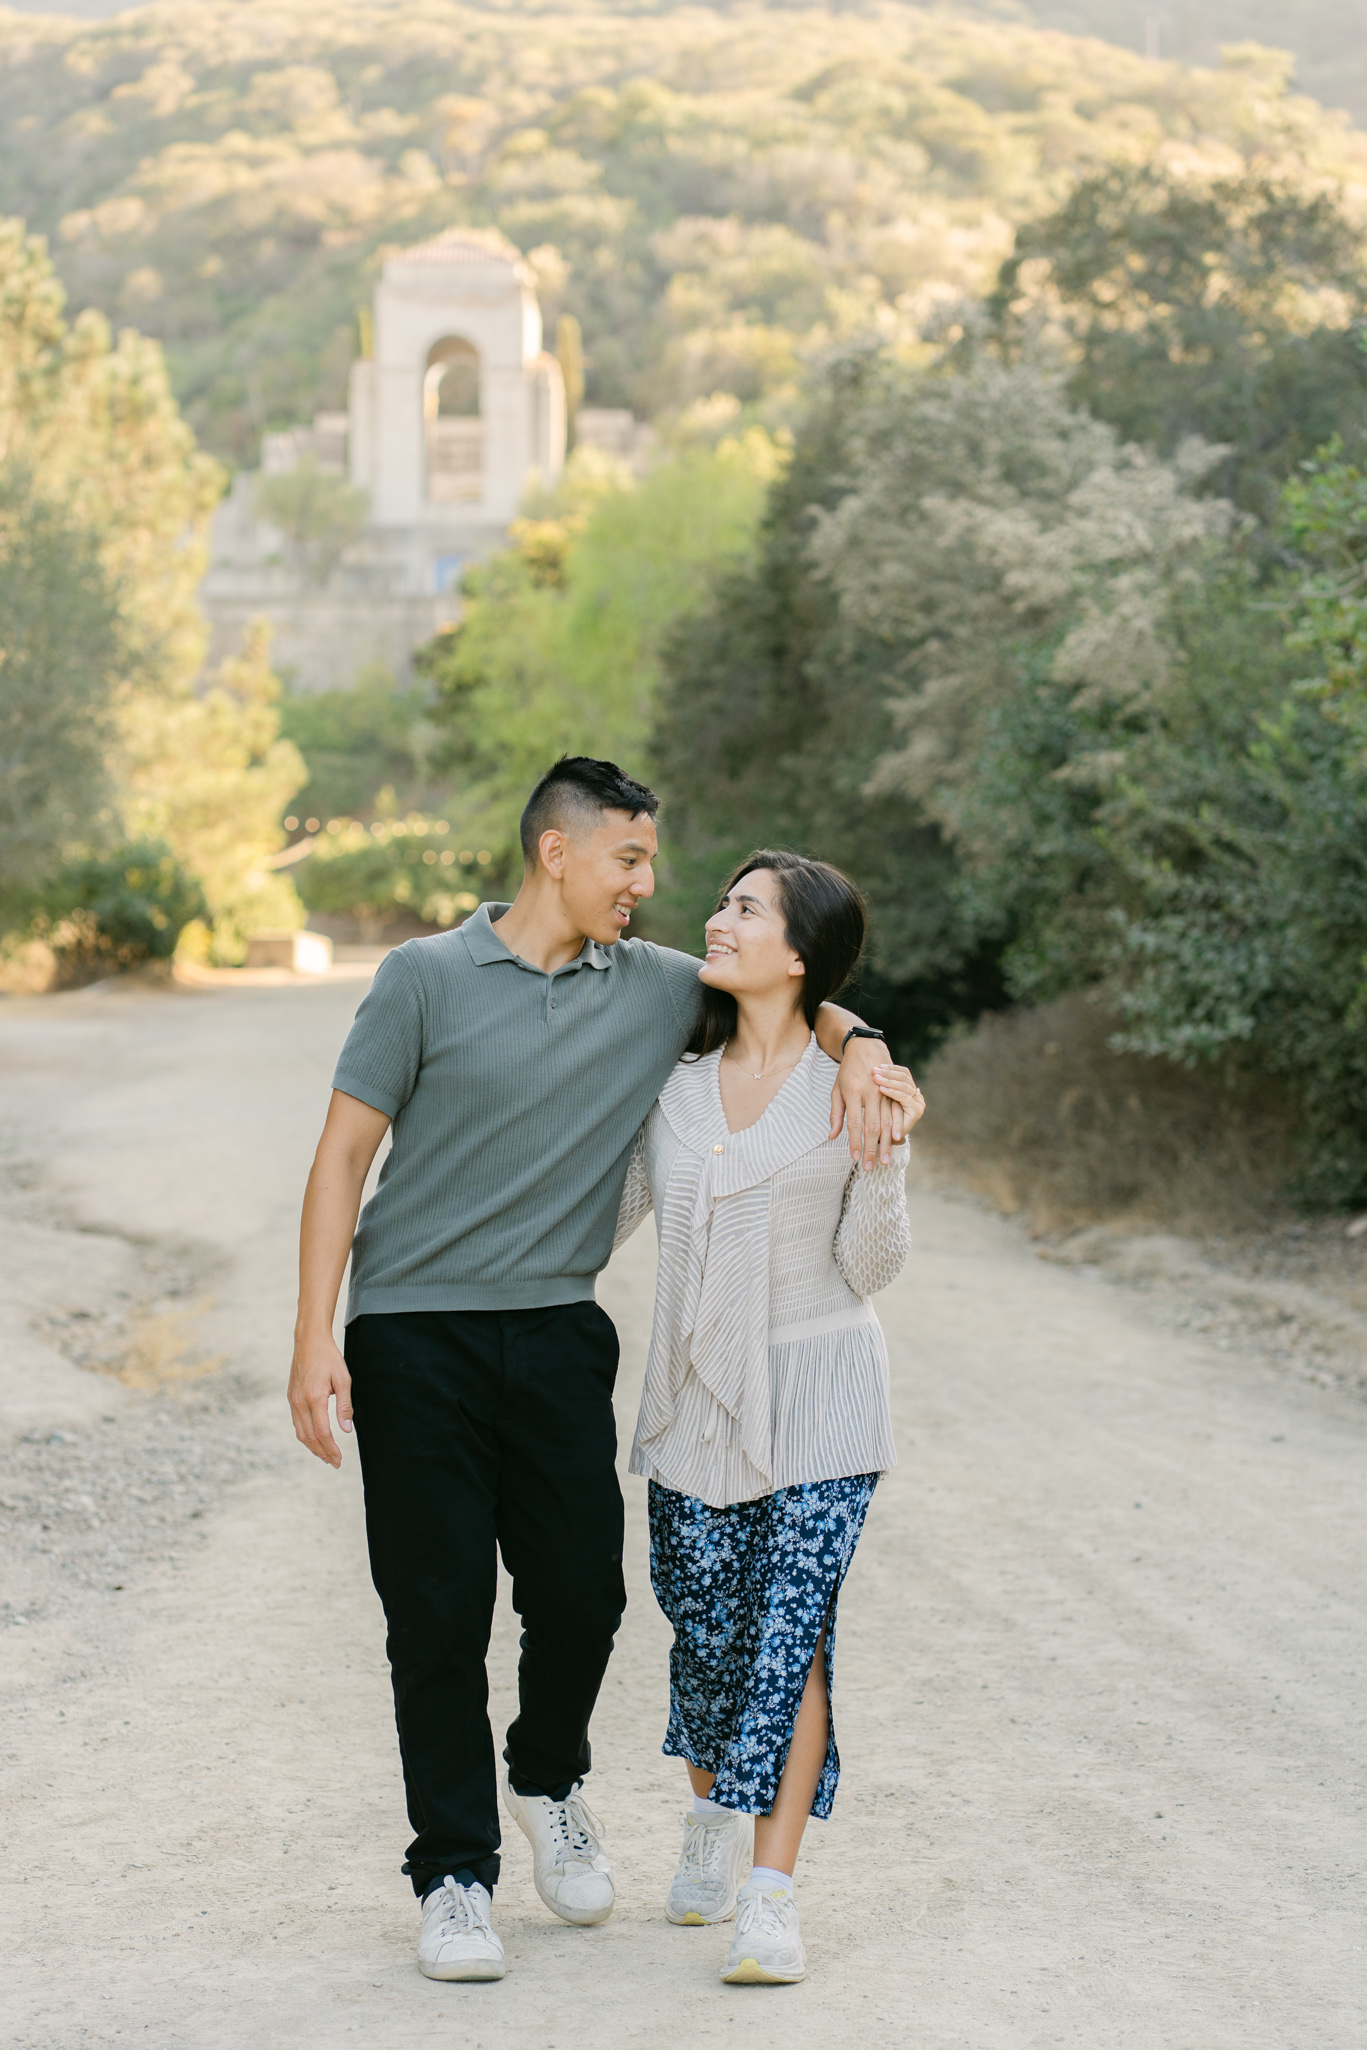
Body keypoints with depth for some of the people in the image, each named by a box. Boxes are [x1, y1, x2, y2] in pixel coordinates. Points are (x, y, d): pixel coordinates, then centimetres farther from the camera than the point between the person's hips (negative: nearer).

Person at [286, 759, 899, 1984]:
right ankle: (455, 1870, 13)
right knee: (439, 1610, 0)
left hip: (557, 1333, 3)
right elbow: (345, 1154, -3)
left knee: (583, 1593, 2)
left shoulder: (655, 986, 6)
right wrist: (315, 1339, -10)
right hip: (416, 1332, -3)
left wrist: (860, 1052, -4)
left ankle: (551, 1783, 32)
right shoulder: (428, 978, -4)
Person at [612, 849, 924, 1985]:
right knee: (707, 1620, 7)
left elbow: (870, 1268, -5)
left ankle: (771, 1895, -10)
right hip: (699, 1394, 4)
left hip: (818, 1391, -3)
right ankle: (712, 1816, 35)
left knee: (794, 1620, -11)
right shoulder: (676, 1077, 4)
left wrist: (885, 1155, -19)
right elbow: (606, 1212, 15)